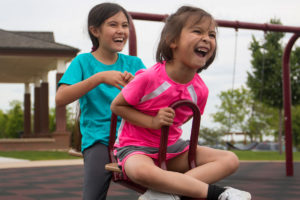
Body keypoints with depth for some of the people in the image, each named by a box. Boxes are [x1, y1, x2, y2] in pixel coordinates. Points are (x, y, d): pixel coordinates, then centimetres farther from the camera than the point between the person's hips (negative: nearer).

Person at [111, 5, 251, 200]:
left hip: (172, 148, 7)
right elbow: (117, 105, -10)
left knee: (230, 160, -8)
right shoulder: (149, 78, -21)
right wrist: (152, 122, -20)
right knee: (143, 172, -43)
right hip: (136, 147, -6)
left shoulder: (200, 89, -4)